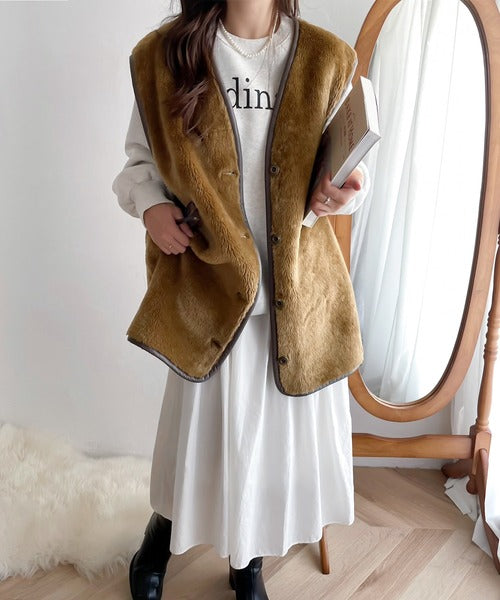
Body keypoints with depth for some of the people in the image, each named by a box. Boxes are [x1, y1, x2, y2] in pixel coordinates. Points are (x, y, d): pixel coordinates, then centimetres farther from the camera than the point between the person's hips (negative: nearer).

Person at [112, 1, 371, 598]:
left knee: (280, 425, 13)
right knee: (201, 425, 13)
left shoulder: (327, 60, 3)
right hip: (209, 283, -1)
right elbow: (141, 159, 8)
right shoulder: (165, 56, 1)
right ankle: (163, 531, 49)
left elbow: (344, 165, 9)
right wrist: (150, 206, -12)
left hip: (300, 286, 2)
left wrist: (344, 192, -14)